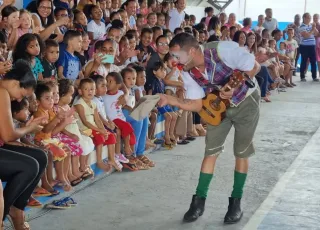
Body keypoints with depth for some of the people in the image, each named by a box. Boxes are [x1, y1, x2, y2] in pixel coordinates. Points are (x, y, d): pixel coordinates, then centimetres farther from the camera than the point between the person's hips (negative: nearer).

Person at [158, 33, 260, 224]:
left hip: (246, 101, -4)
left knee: (242, 152, 1)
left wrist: (235, 86, -33)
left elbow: (255, 67, -23)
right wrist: (169, 99, -26)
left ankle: (236, 202, 13)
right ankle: (200, 200, 6)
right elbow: (196, 104, -13)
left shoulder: (223, 50, -32)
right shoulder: (189, 72, -15)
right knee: (211, 151, -1)